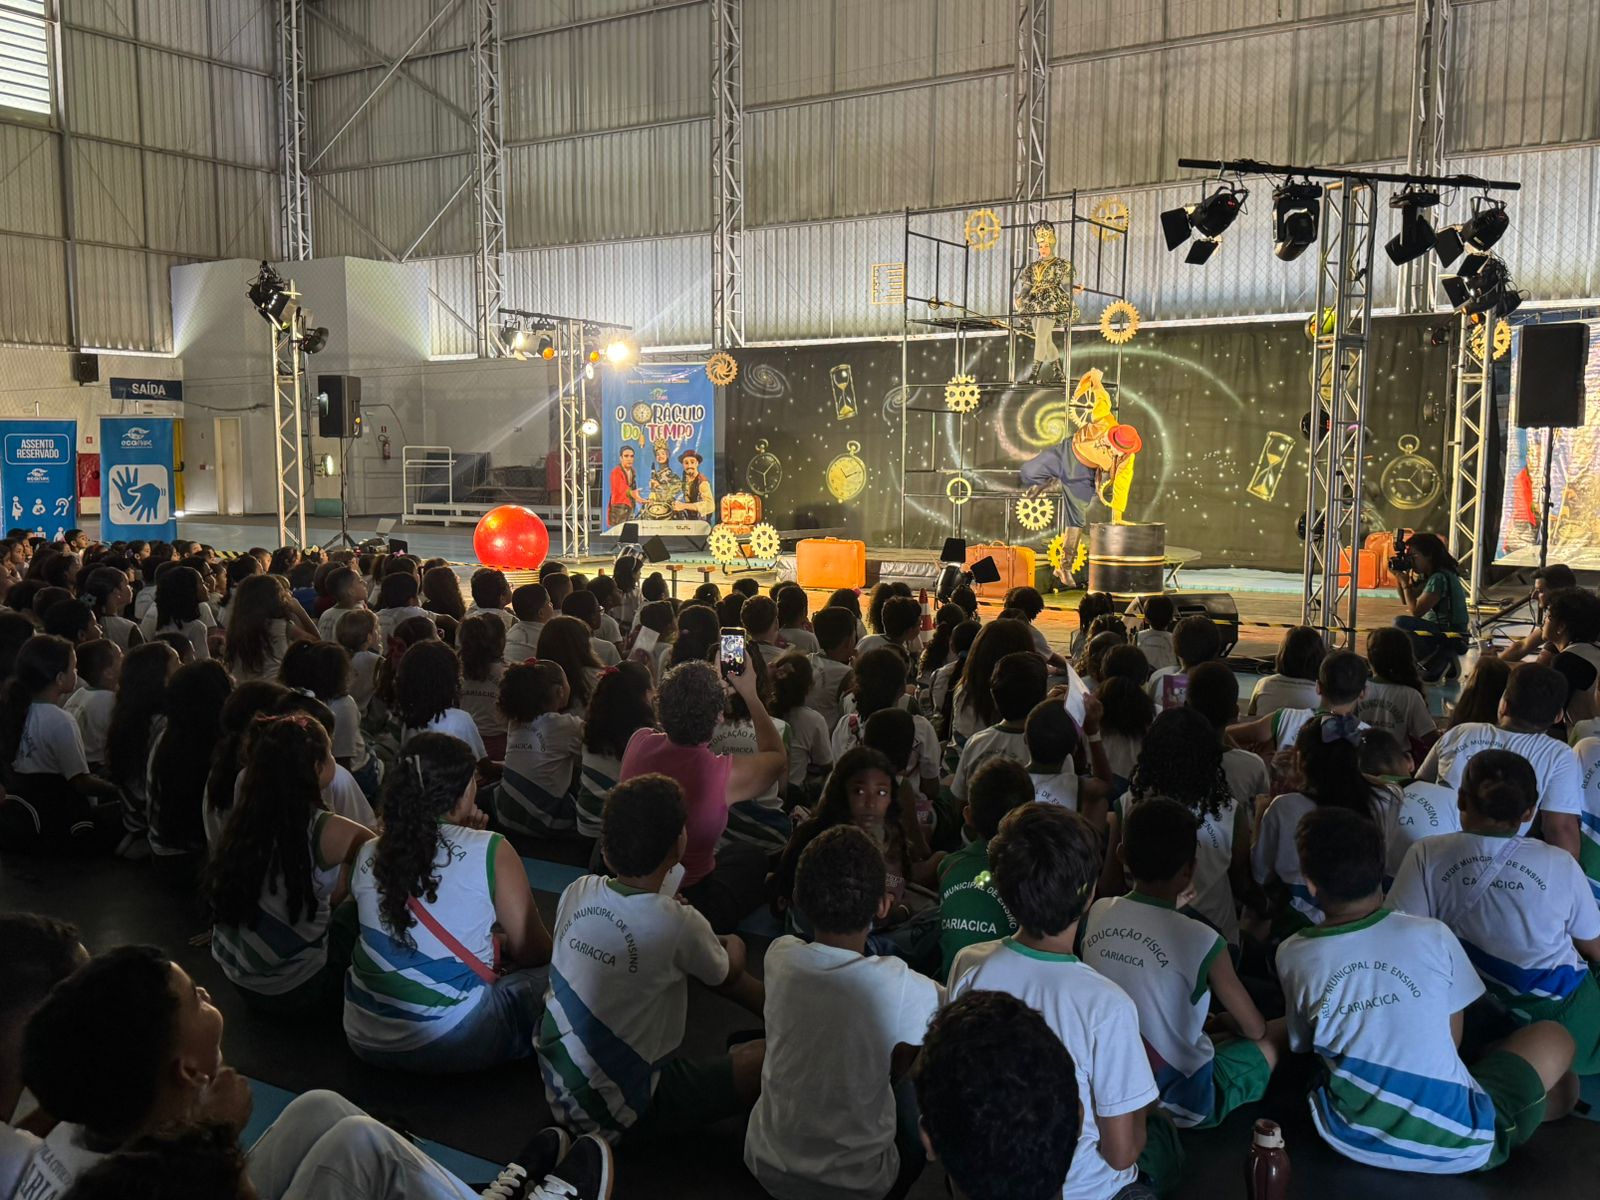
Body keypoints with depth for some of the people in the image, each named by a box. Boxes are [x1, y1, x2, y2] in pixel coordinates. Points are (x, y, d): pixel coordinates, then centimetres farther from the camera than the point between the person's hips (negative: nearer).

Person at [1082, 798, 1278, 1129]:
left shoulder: (1095, 915, -11)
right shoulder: (1201, 941, -24)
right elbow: (1255, 1029, -7)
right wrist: (1227, 1024, 16)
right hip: (1178, 1100, -5)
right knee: (1266, 1050, 21)